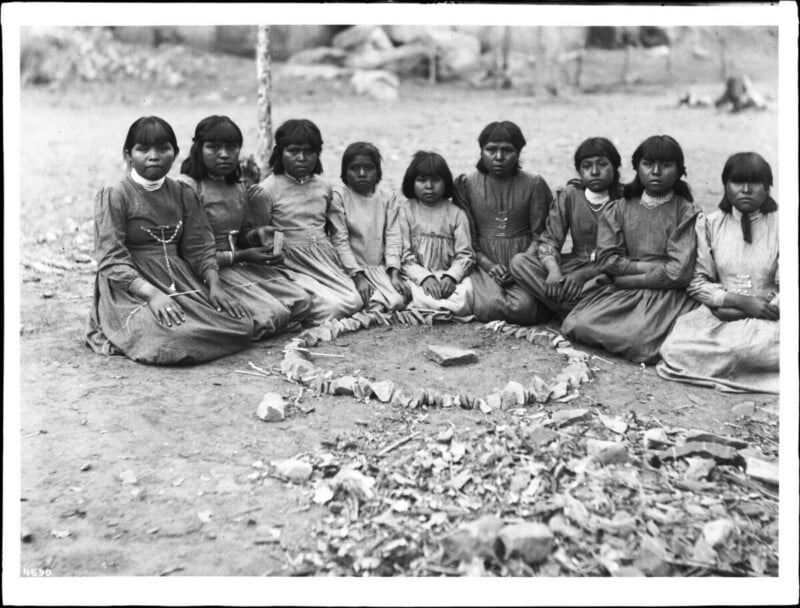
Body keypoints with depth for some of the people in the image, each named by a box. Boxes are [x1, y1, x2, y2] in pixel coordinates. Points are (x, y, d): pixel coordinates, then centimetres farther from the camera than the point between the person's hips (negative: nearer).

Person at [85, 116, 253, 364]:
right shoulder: (113, 197, -5)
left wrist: (214, 285, -10)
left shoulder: (183, 194, 10)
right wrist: (152, 293, -26)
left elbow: (199, 247, 8)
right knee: (173, 336, -34)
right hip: (131, 288, -6)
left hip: (182, 281, 6)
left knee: (241, 325, -12)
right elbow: (112, 260, -13)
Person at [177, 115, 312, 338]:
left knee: (302, 302, -9)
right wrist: (241, 256, -15)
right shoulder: (188, 186, -11)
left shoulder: (238, 188, 14)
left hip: (242, 264, 8)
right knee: (273, 314, -24)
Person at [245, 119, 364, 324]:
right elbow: (256, 239, 1)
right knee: (333, 307, -25)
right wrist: (257, 235, -24)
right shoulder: (267, 190, -5)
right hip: (293, 266, -5)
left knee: (356, 301, -17)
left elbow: (339, 235, 14)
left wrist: (357, 273, 6)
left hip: (326, 260, 6)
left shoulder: (324, 187, 10)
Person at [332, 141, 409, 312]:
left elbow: (393, 237, 4)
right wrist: (357, 275, -16)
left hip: (381, 268, 3)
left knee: (399, 300, -23)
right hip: (350, 269, -3)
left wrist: (394, 272, -10)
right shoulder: (338, 196, 1)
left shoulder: (388, 198, 12)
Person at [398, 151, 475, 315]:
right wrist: (424, 277, -17)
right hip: (417, 276, -1)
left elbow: (465, 254, 3)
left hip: (448, 275, 2)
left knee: (465, 295, -31)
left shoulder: (456, 214, 9)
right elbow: (404, 255, -1)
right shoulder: (406, 211, 6)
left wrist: (451, 276, -17)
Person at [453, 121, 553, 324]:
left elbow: (540, 235, 3)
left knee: (523, 307, -29)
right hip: (484, 264, 0)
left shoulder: (534, 185, 5)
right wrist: (488, 265, -13)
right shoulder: (466, 184, 6)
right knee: (488, 306, -29)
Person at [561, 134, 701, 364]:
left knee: (641, 340, -33)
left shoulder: (686, 212, -1)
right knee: (575, 326, -20)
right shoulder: (619, 209, 8)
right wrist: (653, 267, -10)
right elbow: (608, 259, -2)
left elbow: (679, 272, -10)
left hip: (667, 293, -3)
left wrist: (627, 278, -8)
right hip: (620, 293, 4)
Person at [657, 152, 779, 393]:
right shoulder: (709, 224, 8)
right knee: (675, 346, -28)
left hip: (765, 316, -2)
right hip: (719, 312, 3)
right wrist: (741, 301, -12)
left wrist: (735, 311, -13)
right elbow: (696, 282, 3)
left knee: (747, 347, -39)